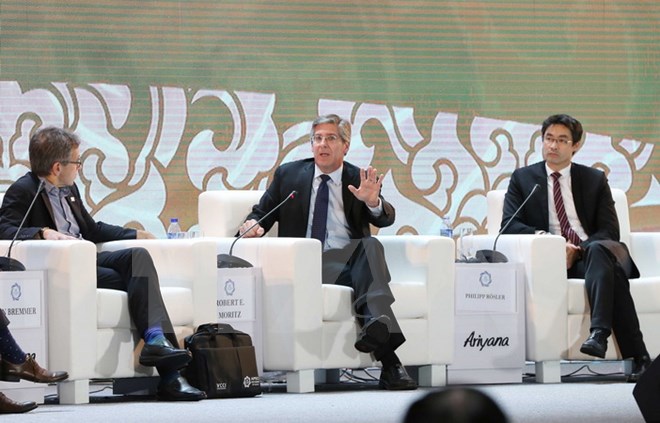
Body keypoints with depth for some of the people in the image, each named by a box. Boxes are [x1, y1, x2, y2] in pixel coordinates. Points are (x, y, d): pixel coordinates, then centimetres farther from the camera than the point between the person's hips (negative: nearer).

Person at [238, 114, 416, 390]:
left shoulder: (360, 181, 13)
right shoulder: (288, 175, 15)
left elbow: (386, 219, -2)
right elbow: (262, 213, 19)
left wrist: (373, 202, -25)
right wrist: (253, 224, -6)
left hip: (350, 259, 1)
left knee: (371, 245, -34)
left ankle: (376, 327, -56)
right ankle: (388, 362, -49)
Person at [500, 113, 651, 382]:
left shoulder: (595, 180, 17)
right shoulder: (522, 178, 16)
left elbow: (609, 231, 7)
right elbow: (509, 224, 3)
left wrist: (579, 249, -14)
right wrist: (543, 237, -17)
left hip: (594, 252, 1)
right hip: (551, 258, -1)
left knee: (599, 250, -39)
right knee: (612, 271, -34)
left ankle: (599, 332, -53)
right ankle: (638, 357, -44)